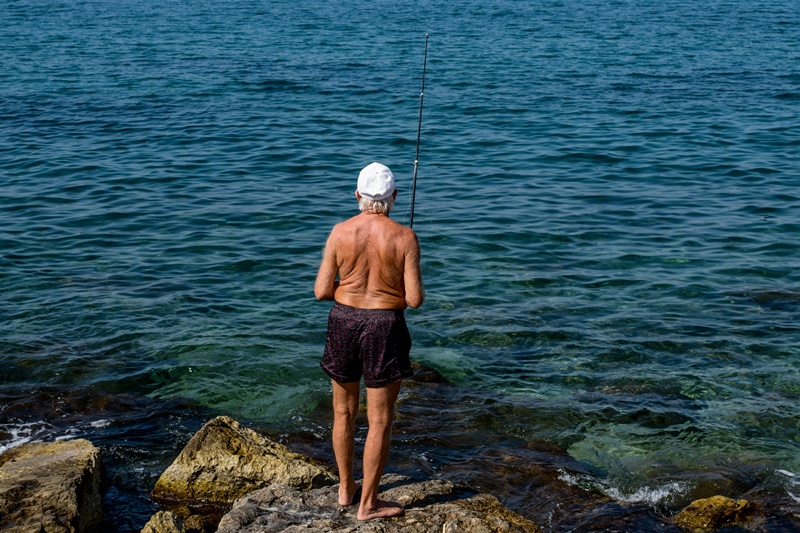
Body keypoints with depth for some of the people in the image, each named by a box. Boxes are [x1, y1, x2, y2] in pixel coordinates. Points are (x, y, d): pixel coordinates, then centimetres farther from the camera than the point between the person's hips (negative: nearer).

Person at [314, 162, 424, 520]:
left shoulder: (340, 233, -6)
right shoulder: (404, 237, -12)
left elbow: (321, 291, -5)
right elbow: (415, 299, -13)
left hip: (344, 320, 3)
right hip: (384, 327, -3)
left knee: (343, 411, 20)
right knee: (380, 420, 8)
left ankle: (345, 488, 34)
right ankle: (368, 504, 15)